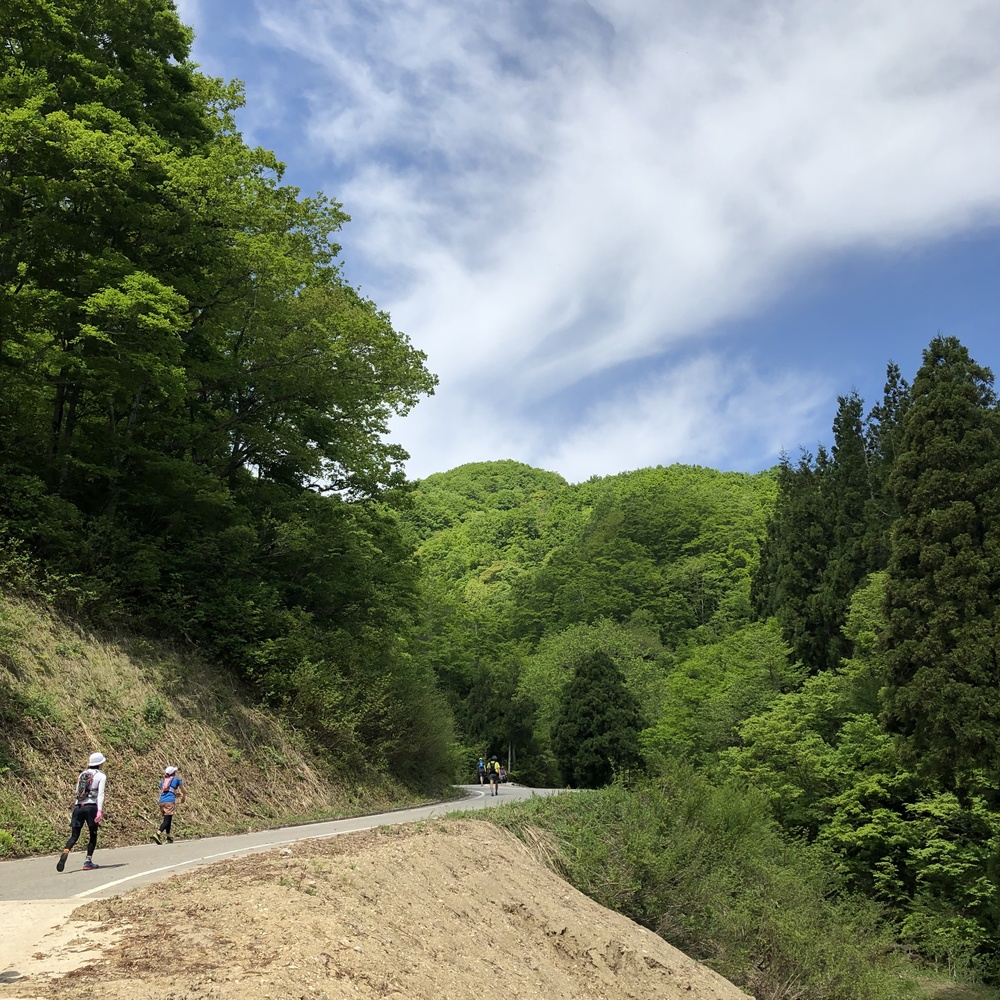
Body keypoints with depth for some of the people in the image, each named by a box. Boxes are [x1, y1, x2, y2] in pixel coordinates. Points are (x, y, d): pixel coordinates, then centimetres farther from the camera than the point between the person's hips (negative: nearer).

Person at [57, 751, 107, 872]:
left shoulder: (82, 774, 17)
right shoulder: (101, 776, 1)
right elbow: (100, 794, -11)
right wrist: (100, 811, -18)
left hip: (78, 806, 4)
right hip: (91, 806, -4)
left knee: (74, 836, 4)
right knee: (93, 836, 11)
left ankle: (64, 854, -23)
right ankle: (88, 862, 7)